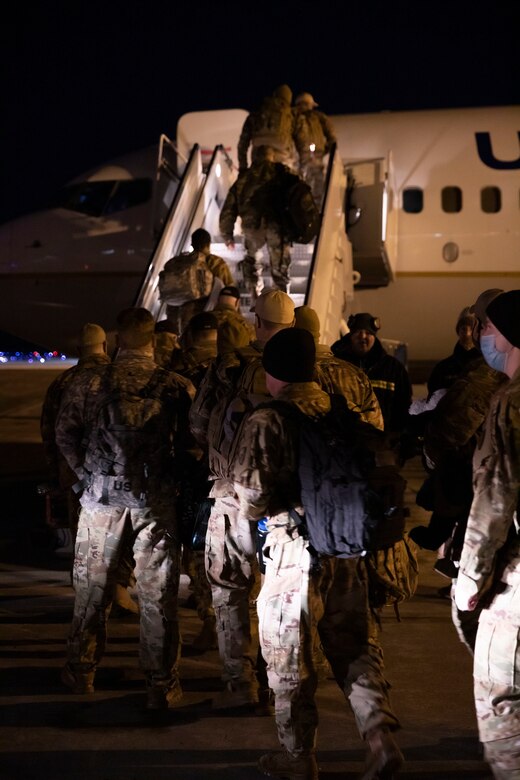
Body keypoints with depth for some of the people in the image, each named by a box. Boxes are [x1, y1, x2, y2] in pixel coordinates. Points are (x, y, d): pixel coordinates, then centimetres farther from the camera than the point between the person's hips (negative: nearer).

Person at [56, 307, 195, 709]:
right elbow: (191, 442, -4)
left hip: (103, 496, 1)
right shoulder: (177, 387, -5)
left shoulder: (91, 384, -3)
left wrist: (89, 474, 7)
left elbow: (65, 433, -3)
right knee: (158, 593, 6)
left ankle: (81, 670, 26)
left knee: (93, 586, 14)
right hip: (157, 501, -1)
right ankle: (162, 683, 12)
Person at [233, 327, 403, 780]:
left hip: (295, 551, -5)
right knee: (357, 648, 16)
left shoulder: (266, 422, -12)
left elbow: (253, 494, -18)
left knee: (289, 662, 10)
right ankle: (381, 740, 5)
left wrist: (250, 511, 3)